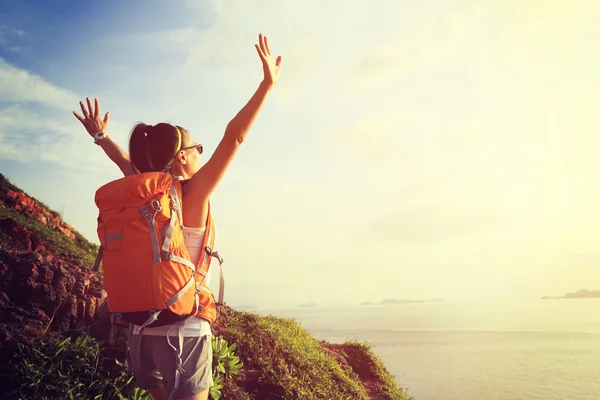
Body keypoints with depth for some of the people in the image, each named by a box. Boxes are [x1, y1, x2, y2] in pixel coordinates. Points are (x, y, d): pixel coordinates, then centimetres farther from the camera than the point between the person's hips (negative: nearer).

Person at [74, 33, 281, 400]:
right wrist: (268, 83, -13)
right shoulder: (194, 194, -12)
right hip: (185, 327, -7)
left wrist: (100, 136, 43)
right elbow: (235, 136, -16)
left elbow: (126, 161, 25)